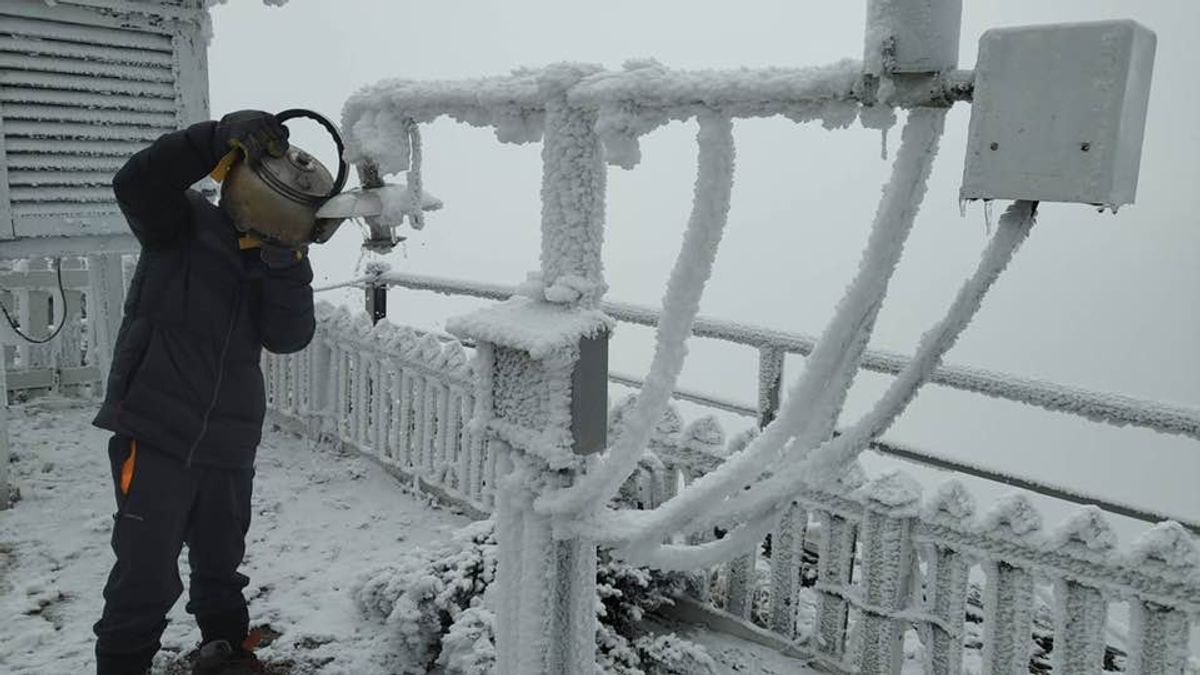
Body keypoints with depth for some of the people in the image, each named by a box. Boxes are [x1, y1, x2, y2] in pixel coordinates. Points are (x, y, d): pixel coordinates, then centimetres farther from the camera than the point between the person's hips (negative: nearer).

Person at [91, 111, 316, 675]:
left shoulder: (275, 263, 10)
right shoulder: (185, 226, -2)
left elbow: (288, 336, -5)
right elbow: (136, 184, -23)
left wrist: (285, 263, -19)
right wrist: (222, 137, -31)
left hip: (229, 447, 5)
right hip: (155, 437, -5)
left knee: (220, 565, 20)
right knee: (147, 575, -3)